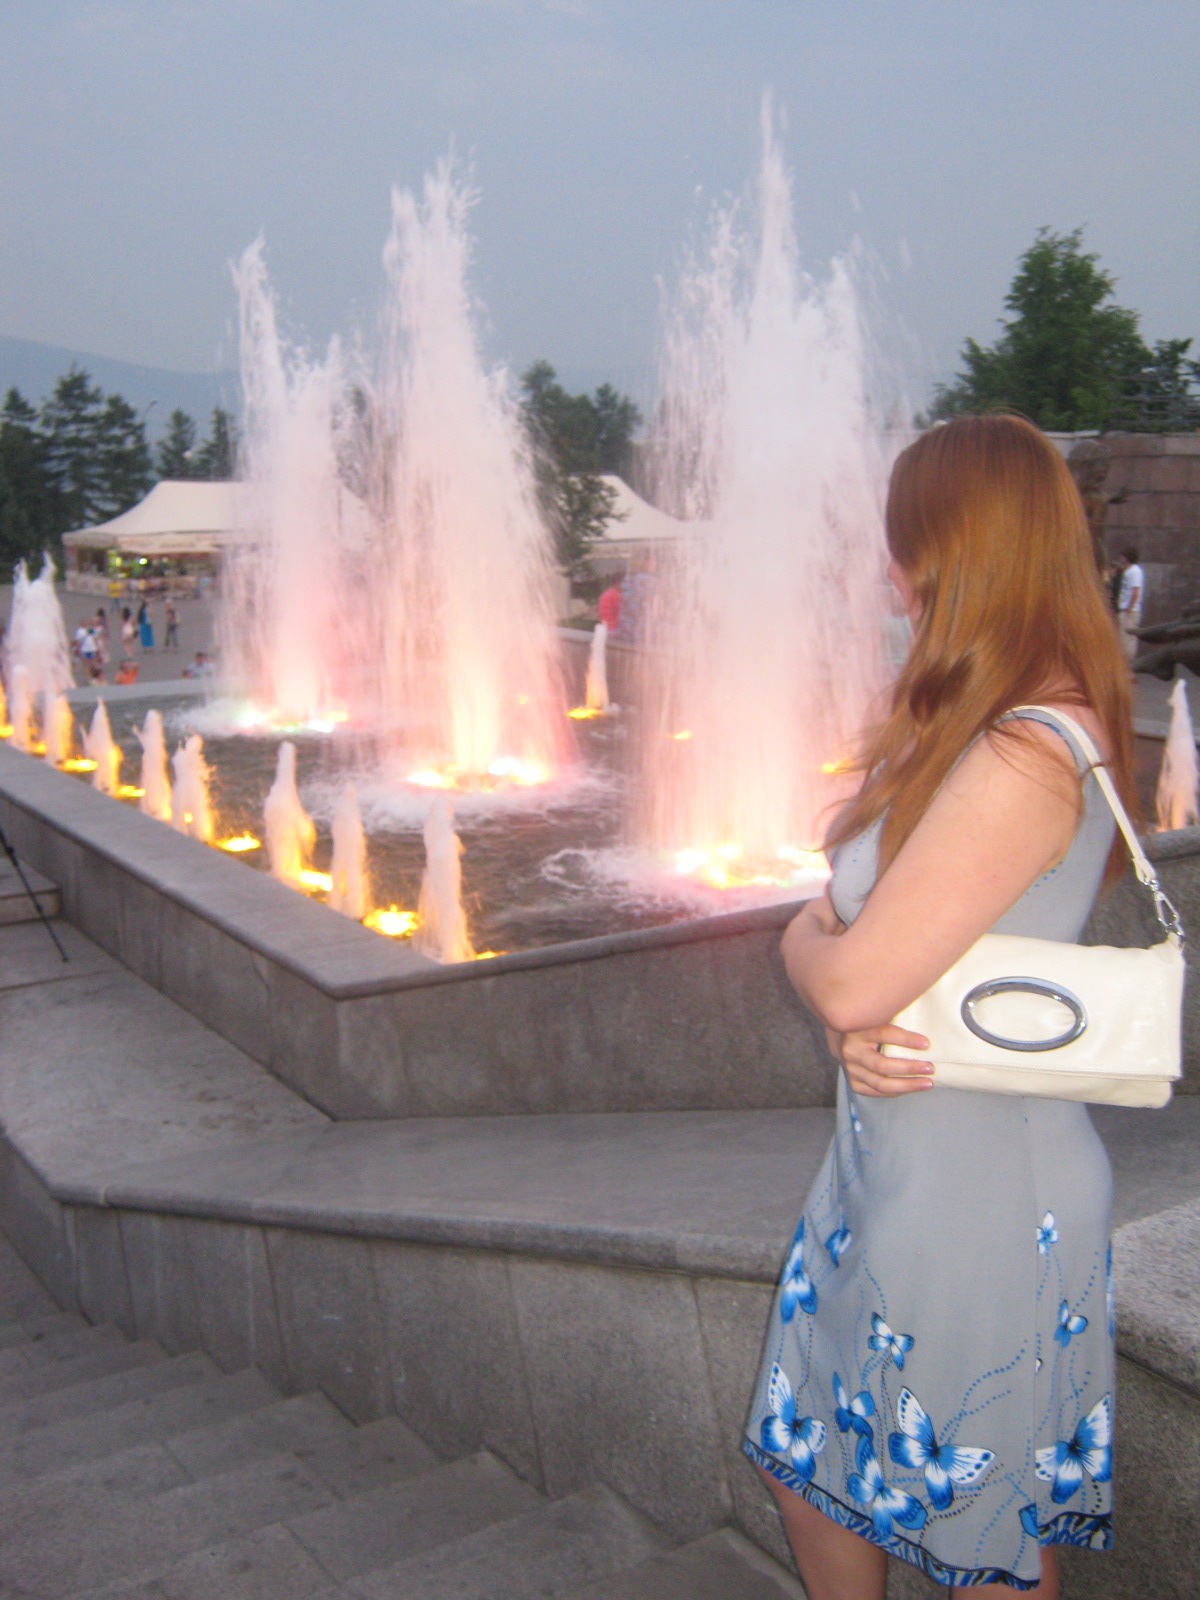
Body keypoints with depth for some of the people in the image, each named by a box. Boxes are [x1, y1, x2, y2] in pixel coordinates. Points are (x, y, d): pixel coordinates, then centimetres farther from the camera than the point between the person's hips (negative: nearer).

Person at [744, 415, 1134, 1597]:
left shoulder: (1029, 758, -25)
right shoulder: (969, 727, 7)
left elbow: (854, 976, -28)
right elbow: (818, 937, 6)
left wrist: (818, 949, -5)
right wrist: (851, 1018, -15)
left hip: (977, 1195, -9)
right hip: (889, 1170, 9)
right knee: (816, 1469, 23)